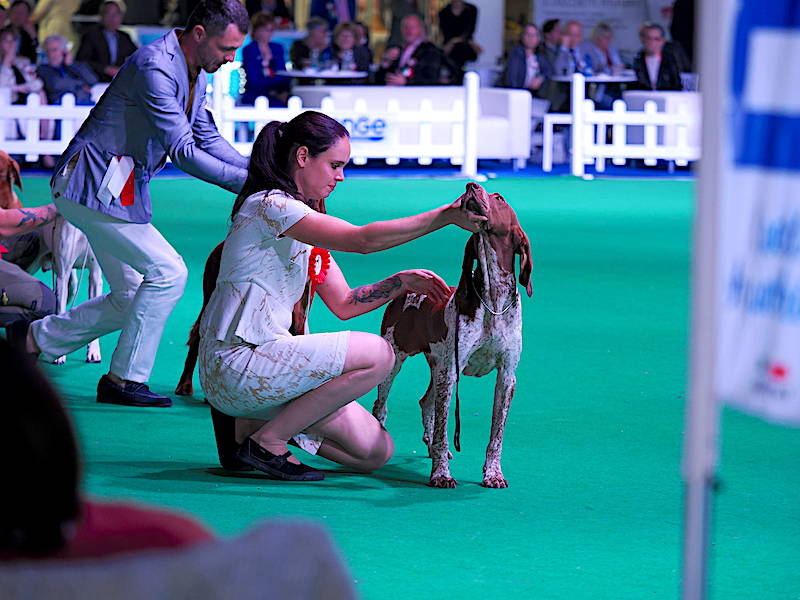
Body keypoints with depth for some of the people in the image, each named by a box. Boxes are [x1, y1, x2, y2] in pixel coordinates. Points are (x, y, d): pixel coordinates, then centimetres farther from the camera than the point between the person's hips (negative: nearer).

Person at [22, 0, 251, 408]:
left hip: (121, 191, 10)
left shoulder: (195, 76, 9)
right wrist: (246, 183, -26)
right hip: (94, 188, -10)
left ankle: (36, 339, 21)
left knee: (130, 297, 11)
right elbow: (182, 151, -26)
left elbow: (208, 139, 16)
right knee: (167, 272, -13)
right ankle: (124, 380, -5)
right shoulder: (155, 68, -23)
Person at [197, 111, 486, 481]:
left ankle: (259, 423, 13)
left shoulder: (305, 220, 18)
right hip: (236, 365, -10)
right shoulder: (270, 206, -14)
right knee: (376, 355, -21)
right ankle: (266, 442, -12)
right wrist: (446, 216, -28)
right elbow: (363, 240, -25)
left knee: (375, 452, 3)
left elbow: (344, 304, 17)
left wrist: (402, 283, 2)